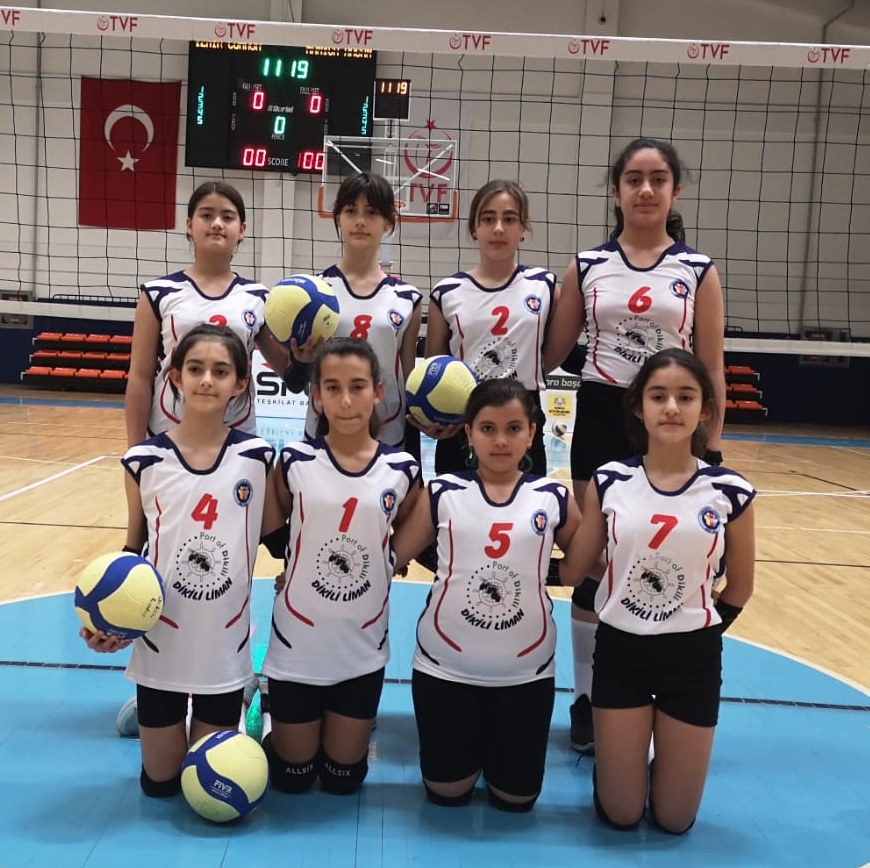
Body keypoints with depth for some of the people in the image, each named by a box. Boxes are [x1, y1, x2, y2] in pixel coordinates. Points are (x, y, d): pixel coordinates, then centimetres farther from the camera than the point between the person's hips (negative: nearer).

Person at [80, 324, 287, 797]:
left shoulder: (257, 457, -9)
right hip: (161, 643, 1)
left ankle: (240, 714, 42)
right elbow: (133, 549, 1)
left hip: (225, 646, 0)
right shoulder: (144, 459, -9)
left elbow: (278, 538, 1)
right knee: (159, 781, 14)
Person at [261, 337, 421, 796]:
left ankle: (355, 726, 45)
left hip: (363, 647, 1)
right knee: (291, 778, 15)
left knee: (343, 779, 16)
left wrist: (373, 570, -3)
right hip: (297, 642, -1)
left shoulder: (402, 469, -10)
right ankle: (272, 711, 42)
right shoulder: (295, 461, -13)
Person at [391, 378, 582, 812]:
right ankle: (466, 737, 42)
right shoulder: (442, 492, -6)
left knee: (515, 798, 12)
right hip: (445, 664, 0)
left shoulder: (554, 497, -4)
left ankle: (495, 738, 42)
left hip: (526, 669, 1)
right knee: (446, 794, 11)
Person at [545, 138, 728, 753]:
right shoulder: (586, 266, 3)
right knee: (593, 563, 7)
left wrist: (711, 450, -3)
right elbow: (554, 352, 7)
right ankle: (587, 699, 23)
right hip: (600, 421, 1)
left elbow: (712, 370, 0)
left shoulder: (699, 270, 1)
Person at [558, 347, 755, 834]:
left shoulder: (730, 491, -10)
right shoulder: (609, 482, -9)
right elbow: (573, 571, -3)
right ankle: (618, 751, 40)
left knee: (674, 820, 12)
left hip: (693, 657, 0)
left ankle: (667, 753, 42)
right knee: (620, 815, 10)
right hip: (620, 650, 0)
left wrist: (698, 629, 8)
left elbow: (740, 588, 4)